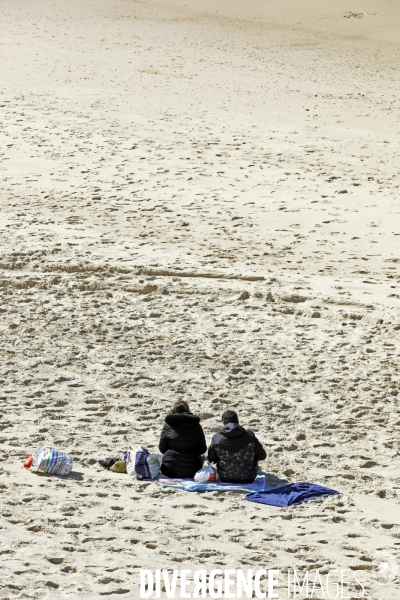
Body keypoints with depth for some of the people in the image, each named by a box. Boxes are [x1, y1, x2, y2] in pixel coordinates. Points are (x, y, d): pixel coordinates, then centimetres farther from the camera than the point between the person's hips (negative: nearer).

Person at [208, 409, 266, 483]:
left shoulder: (216, 439, -16)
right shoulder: (250, 436, -17)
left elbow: (211, 460, -3)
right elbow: (262, 456, -5)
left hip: (225, 479, 1)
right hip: (248, 479, -1)